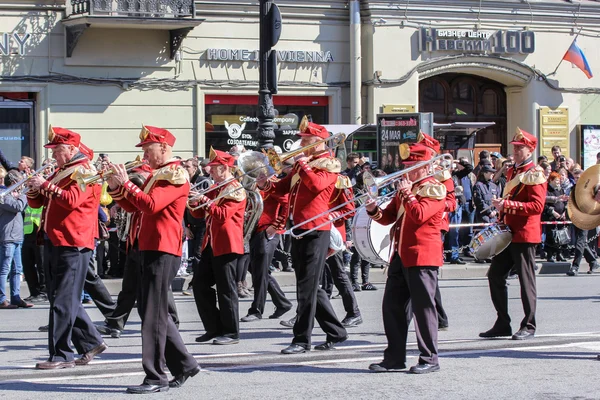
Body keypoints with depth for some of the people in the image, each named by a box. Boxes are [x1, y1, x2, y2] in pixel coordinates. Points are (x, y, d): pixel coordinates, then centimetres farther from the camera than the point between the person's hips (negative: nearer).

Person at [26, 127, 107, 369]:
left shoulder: (83, 171, -8)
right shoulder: (59, 173, 20)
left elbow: (72, 200, -23)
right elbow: (38, 202, 22)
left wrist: (45, 185, -19)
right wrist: (34, 189, 1)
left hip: (72, 244, -10)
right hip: (54, 243, 10)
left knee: (63, 301, -9)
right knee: (63, 299, 12)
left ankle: (61, 356, -7)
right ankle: (91, 343, 21)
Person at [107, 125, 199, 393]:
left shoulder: (176, 175, -11)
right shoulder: (156, 175, 18)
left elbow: (151, 205, -24)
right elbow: (134, 207, 20)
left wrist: (126, 183, -17)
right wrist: (116, 188, 5)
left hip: (163, 250, -10)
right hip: (150, 248, 10)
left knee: (153, 313, -9)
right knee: (149, 310, 13)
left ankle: (156, 378, -6)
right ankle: (185, 364, 21)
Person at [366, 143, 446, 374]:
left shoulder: (434, 189, -6)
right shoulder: (406, 188, 19)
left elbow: (419, 214, -22)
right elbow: (388, 218, 19)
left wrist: (406, 193, -13)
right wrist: (373, 210, 0)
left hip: (422, 257, -8)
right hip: (400, 257, 8)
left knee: (423, 307, -4)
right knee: (392, 307, 7)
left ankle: (429, 359, 3)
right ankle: (395, 358, 13)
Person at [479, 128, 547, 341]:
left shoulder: (535, 174, -10)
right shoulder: (512, 172, 17)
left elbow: (537, 206, -20)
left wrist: (508, 205, -23)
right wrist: (501, 210, 14)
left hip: (525, 235, -9)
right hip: (508, 233, 9)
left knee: (526, 280, -2)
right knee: (495, 275, 8)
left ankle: (529, 326, 7)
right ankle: (503, 324, 15)